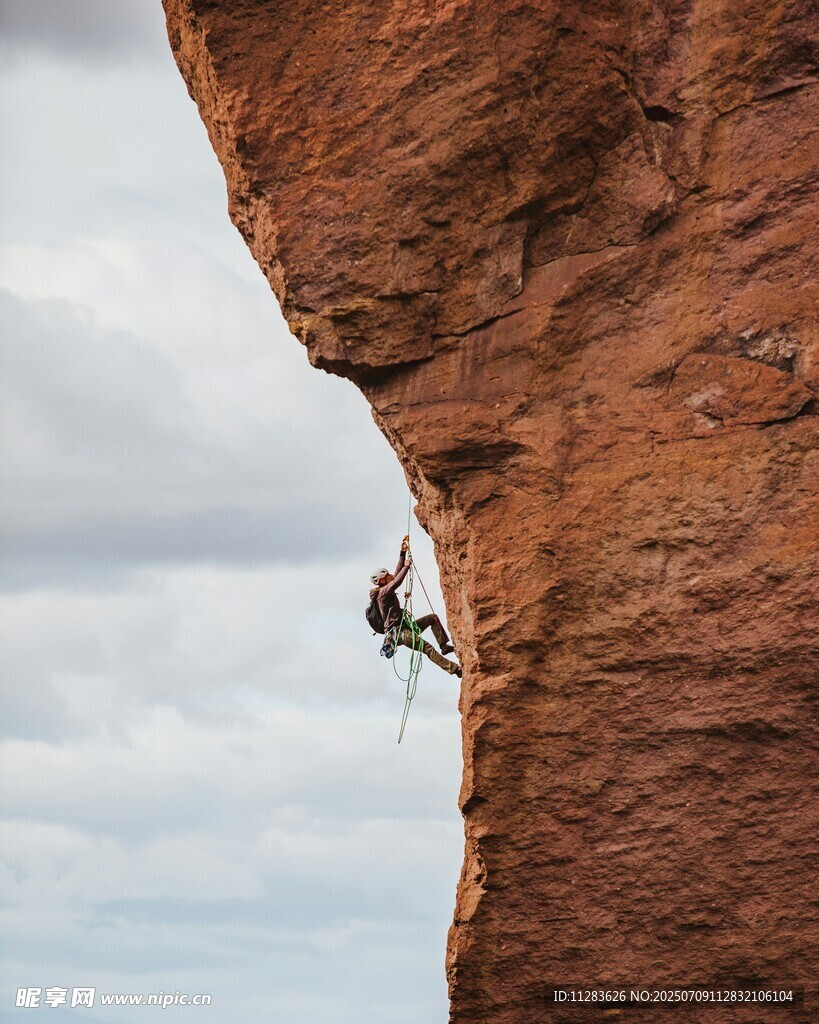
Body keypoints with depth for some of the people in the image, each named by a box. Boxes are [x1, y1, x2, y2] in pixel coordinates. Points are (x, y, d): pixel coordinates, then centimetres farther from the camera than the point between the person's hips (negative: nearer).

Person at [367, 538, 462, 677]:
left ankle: (444, 645, 2)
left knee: (433, 618, 12)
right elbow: (397, 580, -27)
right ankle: (453, 669, -31)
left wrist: (403, 553, 19)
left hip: (403, 627, 11)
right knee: (427, 648, -23)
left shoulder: (385, 591, 16)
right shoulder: (383, 592, -12)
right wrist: (406, 566, -14)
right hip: (398, 633, -11)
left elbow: (397, 573, 21)